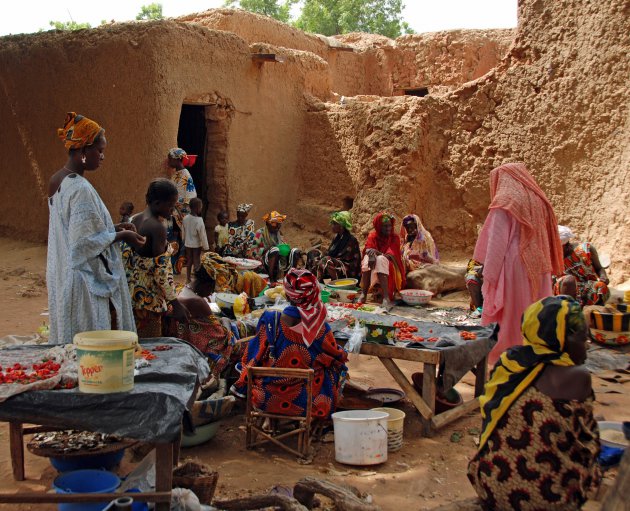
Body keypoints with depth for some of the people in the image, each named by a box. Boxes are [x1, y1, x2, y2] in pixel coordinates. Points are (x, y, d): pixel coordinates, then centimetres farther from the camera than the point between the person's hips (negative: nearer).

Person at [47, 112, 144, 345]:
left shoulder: (56, 181, 8)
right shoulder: (80, 188, -21)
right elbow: (84, 243, -23)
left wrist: (113, 228, 9)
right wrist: (121, 236, -10)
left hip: (61, 277, 10)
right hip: (86, 282, -10)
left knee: (72, 343, 15)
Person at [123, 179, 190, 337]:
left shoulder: (134, 220, 8)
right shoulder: (157, 227, -18)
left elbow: (125, 255, 14)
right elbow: (161, 270, -20)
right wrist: (176, 304, -17)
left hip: (131, 292, 9)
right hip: (148, 299, -9)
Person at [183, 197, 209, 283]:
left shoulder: (185, 218, -7)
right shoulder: (199, 220, -25)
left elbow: (184, 232, 6)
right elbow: (202, 235, -19)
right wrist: (206, 247, -10)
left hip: (188, 244, 5)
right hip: (197, 244, -5)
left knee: (189, 261, 18)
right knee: (197, 262, 7)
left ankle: (188, 279, 28)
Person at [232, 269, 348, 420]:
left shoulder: (270, 321, -18)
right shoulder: (321, 329, -18)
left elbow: (255, 357, -6)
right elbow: (338, 356, -1)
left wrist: (242, 386, 11)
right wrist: (342, 354, 25)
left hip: (268, 399, 2)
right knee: (339, 367, 26)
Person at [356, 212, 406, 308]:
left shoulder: (394, 238, 2)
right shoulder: (372, 236, 5)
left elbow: (390, 255, -13)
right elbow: (368, 251, -10)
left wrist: (377, 252, -31)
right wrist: (371, 254, -35)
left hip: (389, 268, -1)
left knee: (381, 259, -33)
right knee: (367, 258, -30)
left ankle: (386, 297, -48)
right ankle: (363, 294, -40)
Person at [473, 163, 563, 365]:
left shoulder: (505, 202, -7)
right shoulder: (539, 201, 10)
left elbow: (497, 242, -12)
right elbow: (548, 239, 13)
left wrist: (490, 276, -11)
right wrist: (547, 268, 17)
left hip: (512, 269, -6)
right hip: (538, 271, 6)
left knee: (508, 319, 2)